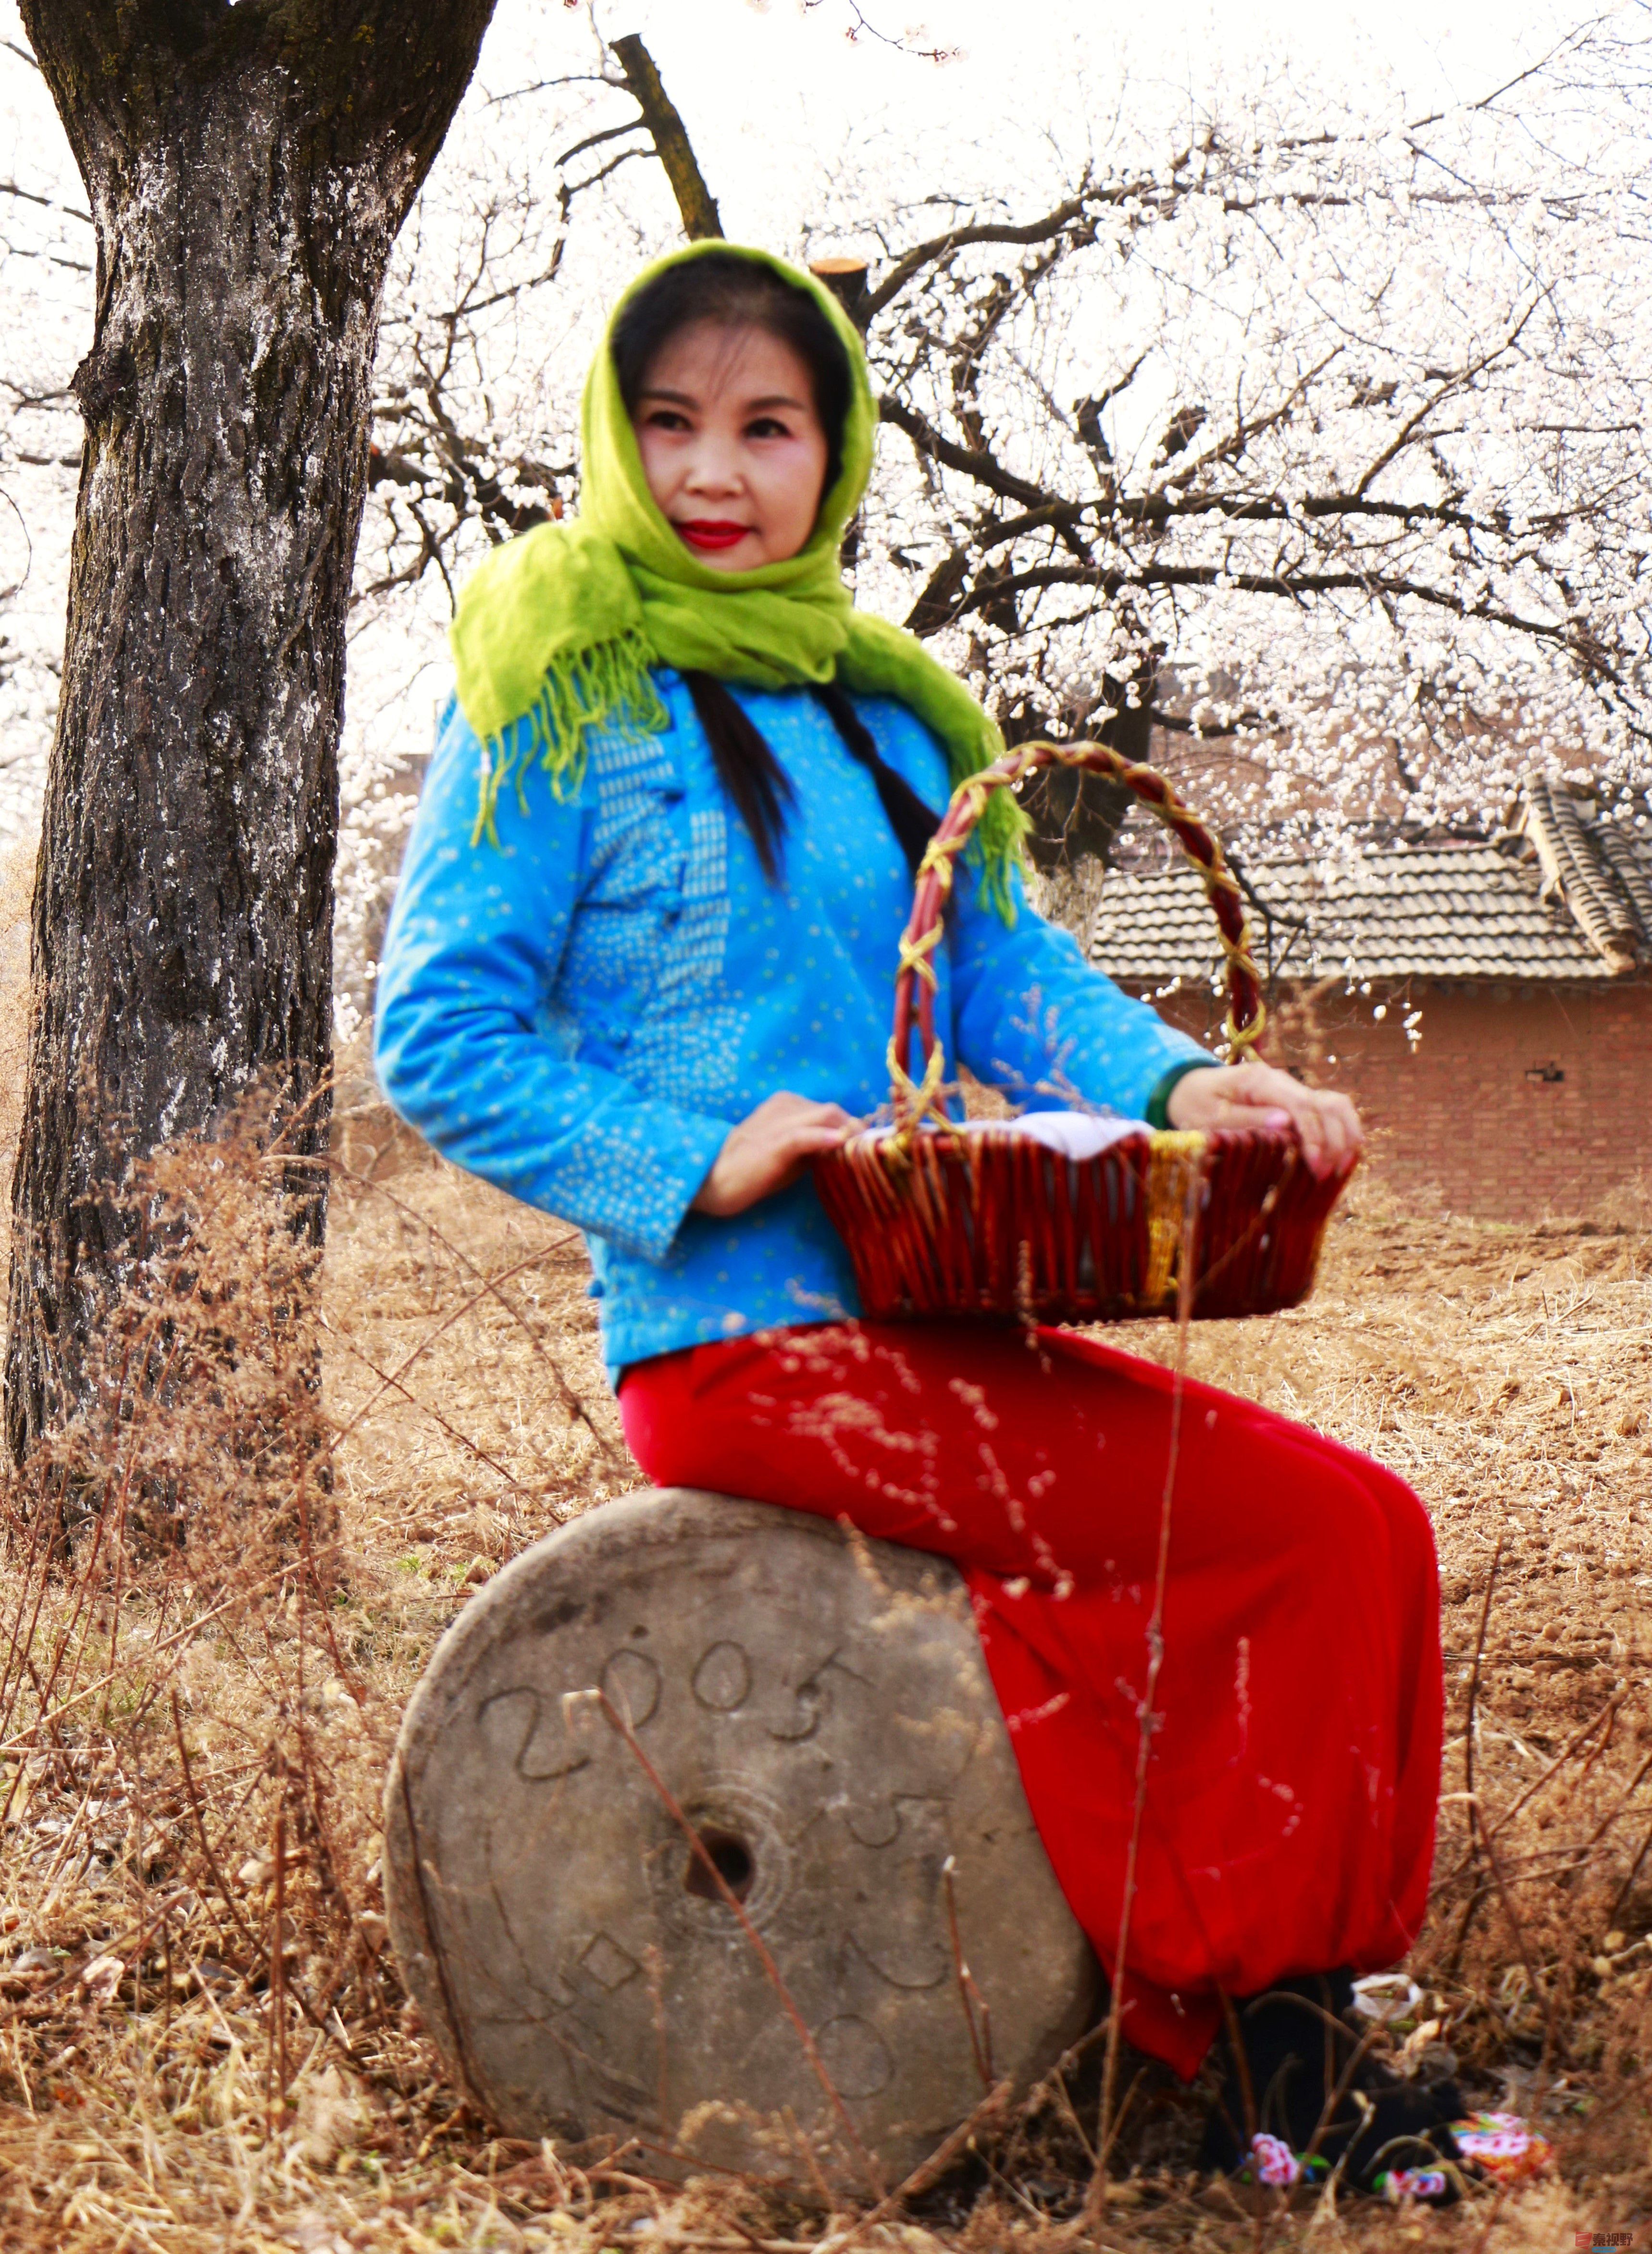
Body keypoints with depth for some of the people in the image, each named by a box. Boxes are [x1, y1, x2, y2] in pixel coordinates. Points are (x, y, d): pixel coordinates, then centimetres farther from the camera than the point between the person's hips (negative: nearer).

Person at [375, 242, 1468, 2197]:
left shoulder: (876, 706, 19)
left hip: (924, 1320, 8)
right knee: (1323, 1533, -16)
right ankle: (1247, 2027, -3)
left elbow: (1008, 972, 14)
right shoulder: (562, 701, -2)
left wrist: (1168, 1083, -6)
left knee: (1358, 1530, -5)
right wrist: (697, 1164, -17)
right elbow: (435, 1039, -7)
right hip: (744, 1348, -7)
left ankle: (1264, 2021, 1)